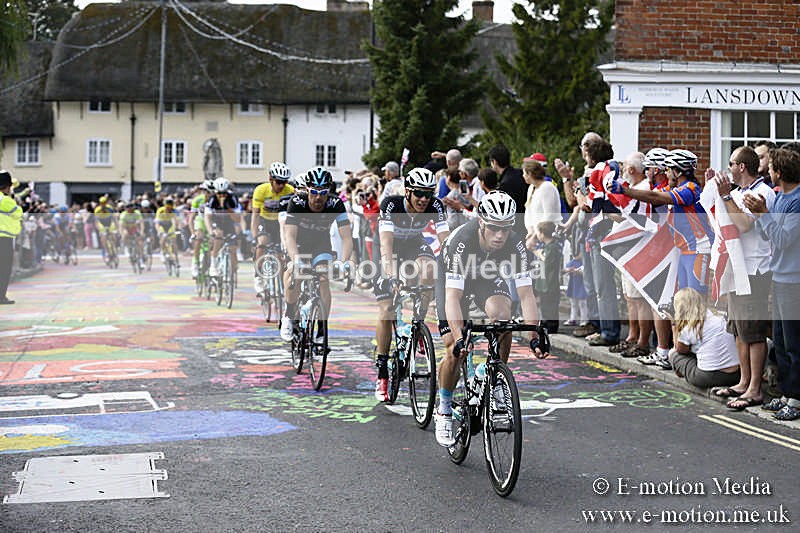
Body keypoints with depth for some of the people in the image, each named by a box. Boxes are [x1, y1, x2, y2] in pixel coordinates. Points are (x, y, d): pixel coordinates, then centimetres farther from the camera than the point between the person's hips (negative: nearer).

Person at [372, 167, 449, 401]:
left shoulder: (435, 206, -23)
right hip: (392, 251, -2)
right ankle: (382, 374, 0)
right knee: (385, 311, -11)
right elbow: (386, 243, -40)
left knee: (428, 268, -35)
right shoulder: (391, 205, -31)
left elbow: (446, 240, -30)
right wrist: (391, 277, -53)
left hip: (415, 246, 2)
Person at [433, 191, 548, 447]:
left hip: (488, 274, 2)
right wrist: (459, 338, -54)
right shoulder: (461, 241, -39)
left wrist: (535, 335, -40)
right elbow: (453, 297, -43)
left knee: (503, 317, -29)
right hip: (452, 276, -2)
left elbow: (526, 294, -29)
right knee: (455, 351, -14)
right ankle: (444, 410, 9)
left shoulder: (515, 243, -30)